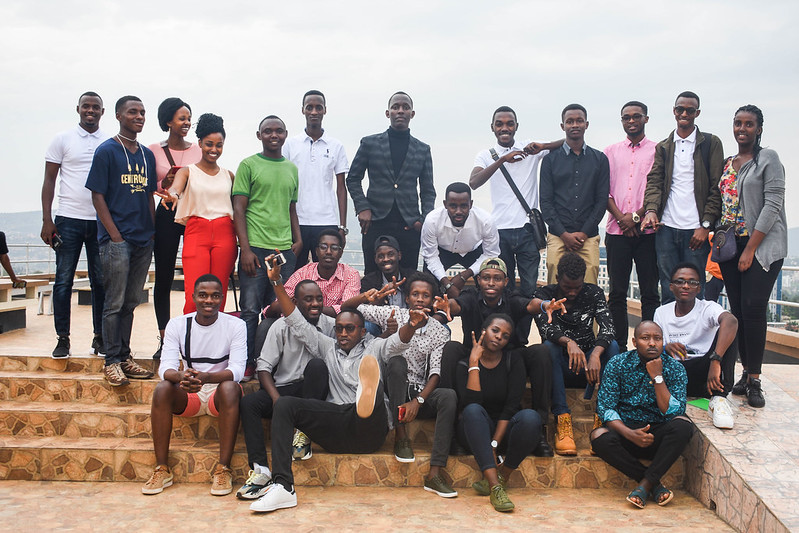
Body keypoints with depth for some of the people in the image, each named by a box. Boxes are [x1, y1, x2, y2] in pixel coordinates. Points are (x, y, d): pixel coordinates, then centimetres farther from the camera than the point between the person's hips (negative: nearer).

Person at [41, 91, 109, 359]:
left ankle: (99, 338, 12)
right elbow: (49, 180, 4)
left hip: (102, 221, 1)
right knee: (63, 280, 1)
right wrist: (46, 220, -4)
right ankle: (63, 339, 9)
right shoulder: (63, 139, 5)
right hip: (69, 219, -1)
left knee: (101, 281, 4)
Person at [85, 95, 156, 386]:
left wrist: (153, 231, 9)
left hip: (143, 240, 6)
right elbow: (98, 196, -7)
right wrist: (115, 235, -12)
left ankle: (125, 356, 19)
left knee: (131, 302, 11)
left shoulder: (147, 154, 15)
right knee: (115, 302, -2)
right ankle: (112, 361, 5)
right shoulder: (106, 151, -3)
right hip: (116, 240, -6)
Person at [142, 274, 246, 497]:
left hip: (220, 393, -2)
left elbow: (237, 369, -18)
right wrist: (180, 376, -36)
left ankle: (223, 469, -29)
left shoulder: (235, 325, -7)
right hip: (187, 395, 2)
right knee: (162, 389, -27)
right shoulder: (177, 325, -1)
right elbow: (166, 367, -11)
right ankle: (162, 469, -19)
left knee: (230, 388, -34)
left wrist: (206, 377, -39)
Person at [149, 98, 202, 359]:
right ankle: (164, 339, 13)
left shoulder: (198, 151, 10)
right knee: (164, 277, 4)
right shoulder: (154, 151, 5)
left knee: (196, 278, -4)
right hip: (166, 215, -1)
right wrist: (164, 185, -12)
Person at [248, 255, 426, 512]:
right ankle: (282, 486, -31)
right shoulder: (327, 348, 28)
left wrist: (411, 326, -26)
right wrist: (277, 282, 13)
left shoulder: (374, 348, 20)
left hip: (368, 431, -3)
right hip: (336, 431, 3)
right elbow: (297, 324, 21)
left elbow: (398, 342, -1)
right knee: (284, 404, -20)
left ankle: (368, 395, -70)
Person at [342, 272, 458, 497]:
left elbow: (435, 373, -6)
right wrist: (364, 297, -24)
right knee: (397, 360, -32)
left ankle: (435, 474, -33)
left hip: (420, 393, 2)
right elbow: (347, 308, -1)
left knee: (449, 396, -29)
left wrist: (418, 400, -24)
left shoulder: (440, 332, 3)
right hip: (391, 391, -1)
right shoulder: (392, 314, 1)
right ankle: (401, 436, -24)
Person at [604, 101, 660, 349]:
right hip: (617, 231, 2)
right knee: (617, 292, 2)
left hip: (647, 231, -2)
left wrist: (637, 216, -10)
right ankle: (618, 347, 8)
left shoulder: (658, 150, 6)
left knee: (649, 292, 0)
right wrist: (621, 217, -6)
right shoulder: (610, 152, 14)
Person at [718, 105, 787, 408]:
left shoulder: (768, 158, -3)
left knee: (754, 309, -11)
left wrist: (750, 250, -15)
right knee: (738, 310, 5)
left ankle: (755, 381, -4)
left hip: (762, 246, -5)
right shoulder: (726, 164, 15)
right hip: (730, 244, 6)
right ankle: (746, 373, 13)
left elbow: (772, 205, -11)